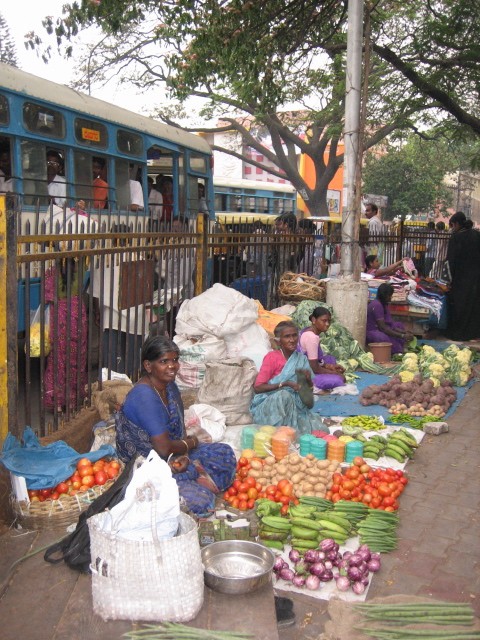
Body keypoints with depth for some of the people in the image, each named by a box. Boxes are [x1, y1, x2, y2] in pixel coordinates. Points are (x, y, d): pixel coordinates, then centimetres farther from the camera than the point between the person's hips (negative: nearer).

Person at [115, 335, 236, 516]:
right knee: (200, 500, -25)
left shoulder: (170, 386, 2)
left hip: (171, 459, 9)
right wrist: (193, 442, -8)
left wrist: (183, 454, -15)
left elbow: (179, 429, 7)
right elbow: (163, 448, -28)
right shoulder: (144, 396, -26)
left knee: (224, 453, 3)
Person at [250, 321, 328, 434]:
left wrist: (308, 380, -10)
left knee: (320, 430, -19)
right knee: (284, 395, -37)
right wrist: (285, 384, -22)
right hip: (269, 406, -4)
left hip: (294, 406, 5)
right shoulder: (272, 357, -7)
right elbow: (257, 388, -13)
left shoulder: (301, 359, 8)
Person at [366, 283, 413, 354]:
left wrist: (404, 332, -6)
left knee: (399, 325, 15)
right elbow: (383, 328, -25)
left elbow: (390, 324, 7)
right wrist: (402, 336, -23)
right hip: (370, 332, -11)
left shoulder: (384, 304, 10)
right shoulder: (376, 305, -21)